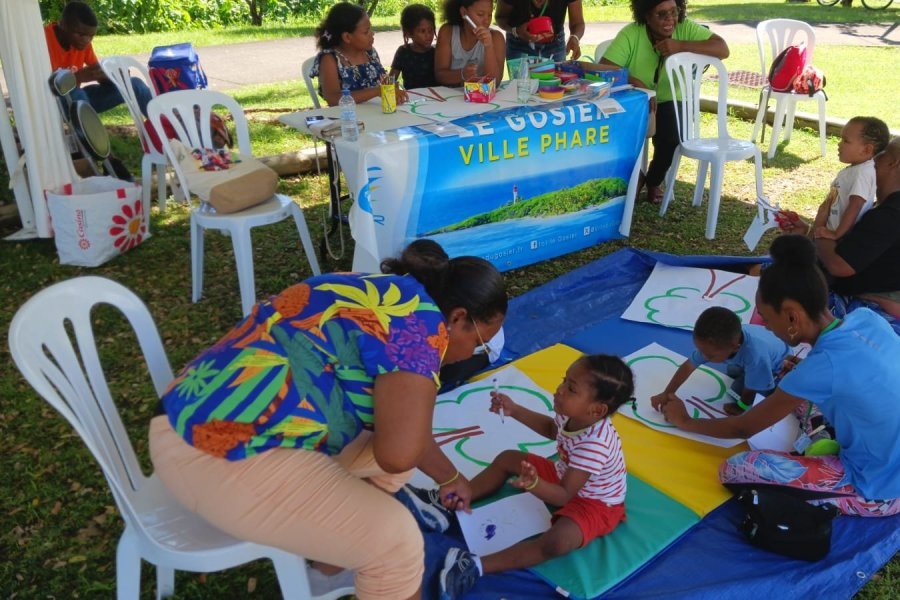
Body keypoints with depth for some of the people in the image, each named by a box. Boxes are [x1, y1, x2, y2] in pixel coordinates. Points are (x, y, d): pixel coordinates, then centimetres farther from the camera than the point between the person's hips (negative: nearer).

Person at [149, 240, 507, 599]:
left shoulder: (386, 295, 15)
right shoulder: (419, 318, -15)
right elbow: (399, 454, -22)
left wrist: (449, 477, 35)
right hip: (220, 452, -10)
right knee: (394, 539, -14)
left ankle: (332, 547, 25)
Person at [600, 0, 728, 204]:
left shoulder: (686, 28, -9)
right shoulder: (630, 34, -16)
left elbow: (723, 49, -15)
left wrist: (681, 46, -27)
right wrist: (639, 85, -38)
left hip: (669, 101, 1)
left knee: (671, 138, -26)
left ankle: (654, 181, 7)